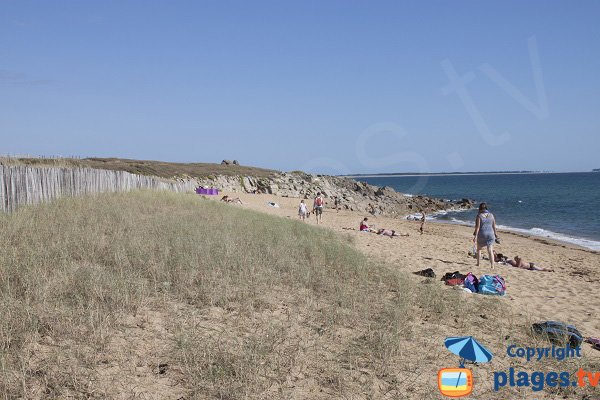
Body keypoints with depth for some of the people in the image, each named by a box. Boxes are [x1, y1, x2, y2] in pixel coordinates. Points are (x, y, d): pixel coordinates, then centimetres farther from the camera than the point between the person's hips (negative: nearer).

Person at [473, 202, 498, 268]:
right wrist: (495, 233, 23)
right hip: (490, 234, 3)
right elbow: (494, 226, 9)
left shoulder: (479, 216, -9)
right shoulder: (491, 215, 4)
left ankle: (478, 263, 23)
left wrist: (475, 236, -12)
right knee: (490, 250, 1)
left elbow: (477, 227, -13)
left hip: (481, 234, -3)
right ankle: (492, 265, -5)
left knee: (479, 249, 18)